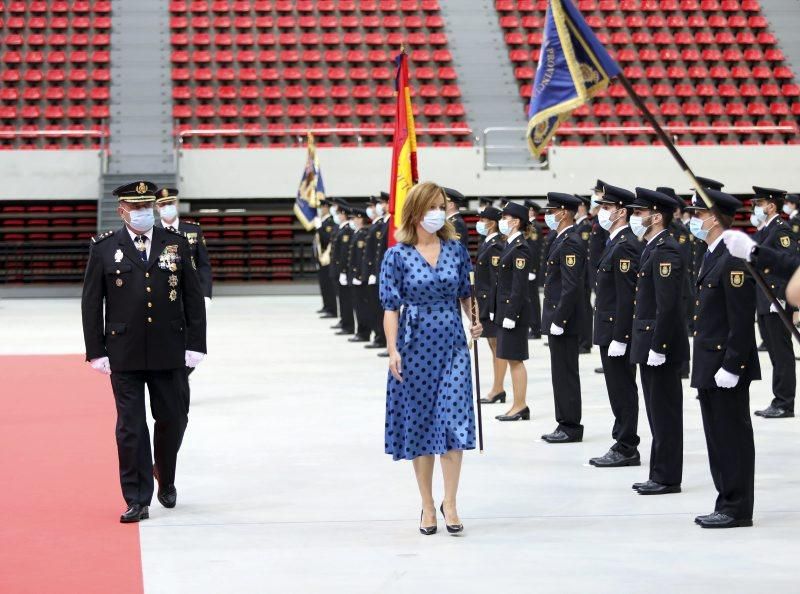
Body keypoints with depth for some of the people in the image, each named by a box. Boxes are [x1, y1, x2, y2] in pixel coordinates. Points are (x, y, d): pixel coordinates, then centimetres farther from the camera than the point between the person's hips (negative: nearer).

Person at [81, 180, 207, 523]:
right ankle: (138, 501, 4)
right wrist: (96, 352, -4)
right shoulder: (104, 248, 1)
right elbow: (91, 303, 2)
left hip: (170, 353, 2)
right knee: (130, 429, -1)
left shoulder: (177, 244, 6)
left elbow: (194, 298, 6)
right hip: (124, 355, -2)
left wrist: (195, 345, 0)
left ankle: (166, 481, 35)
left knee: (173, 421, 9)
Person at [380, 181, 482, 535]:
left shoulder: (456, 250, 5)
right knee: (419, 425, 5)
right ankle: (427, 506, 16)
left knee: (453, 421, -8)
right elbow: (390, 306, -4)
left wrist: (475, 321, -4)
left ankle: (449, 503, 1)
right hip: (415, 345, -1)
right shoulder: (397, 256, -3)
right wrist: (393, 350, -13)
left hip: (452, 345, 1)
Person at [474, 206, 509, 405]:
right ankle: (498, 390, 18)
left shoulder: (495, 246, -16)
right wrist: (479, 304, 17)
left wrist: (492, 308, -22)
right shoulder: (486, 244, 13)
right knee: (494, 346, 13)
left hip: (492, 301, -10)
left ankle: (497, 390, 1)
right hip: (485, 302, 10)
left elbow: (496, 280, -20)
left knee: (498, 347, -3)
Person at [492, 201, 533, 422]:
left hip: (514, 310, -10)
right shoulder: (510, 245, 14)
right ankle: (519, 406, 16)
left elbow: (519, 286, -19)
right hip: (505, 309, 10)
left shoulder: (520, 249, -16)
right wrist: (496, 310, 18)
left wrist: (511, 315, -21)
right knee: (513, 359, 12)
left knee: (515, 359, -5)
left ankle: (519, 407, -1)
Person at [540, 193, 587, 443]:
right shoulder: (562, 240, 15)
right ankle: (566, 424, 18)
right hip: (558, 318, 10)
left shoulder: (570, 243, -17)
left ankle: (571, 427, 1)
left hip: (564, 320, -10)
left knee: (566, 374, -4)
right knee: (562, 373, 13)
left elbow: (571, 286, -22)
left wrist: (558, 320, -21)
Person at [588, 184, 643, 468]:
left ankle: (627, 450, 1)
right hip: (610, 330, 10)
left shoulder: (626, 246, -17)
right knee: (618, 390, 13)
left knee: (623, 391, -4)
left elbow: (627, 296, -21)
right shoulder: (616, 243, 15)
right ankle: (622, 446, 18)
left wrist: (619, 338, -22)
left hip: (618, 331, -10)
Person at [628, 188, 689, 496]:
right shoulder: (653, 249, 15)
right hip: (651, 345, 10)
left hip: (662, 346, -10)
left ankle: (668, 478, 2)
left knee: (665, 414, -3)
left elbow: (668, 305, -22)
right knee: (658, 413, 13)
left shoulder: (665, 251, -16)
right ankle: (660, 474, 19)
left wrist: (657, 347, -22)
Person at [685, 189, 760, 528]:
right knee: (719, 440, 13)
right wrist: (706, 368, 19)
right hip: (709, 367, 10)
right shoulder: (713, 257, 15)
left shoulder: (733, 261, -16)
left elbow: (741, 321, -20)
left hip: (727, 368, -10)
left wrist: (730, 367, -22)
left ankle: (737, 509, 2)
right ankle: (728, 504, 20)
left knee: (733, 438, -3)